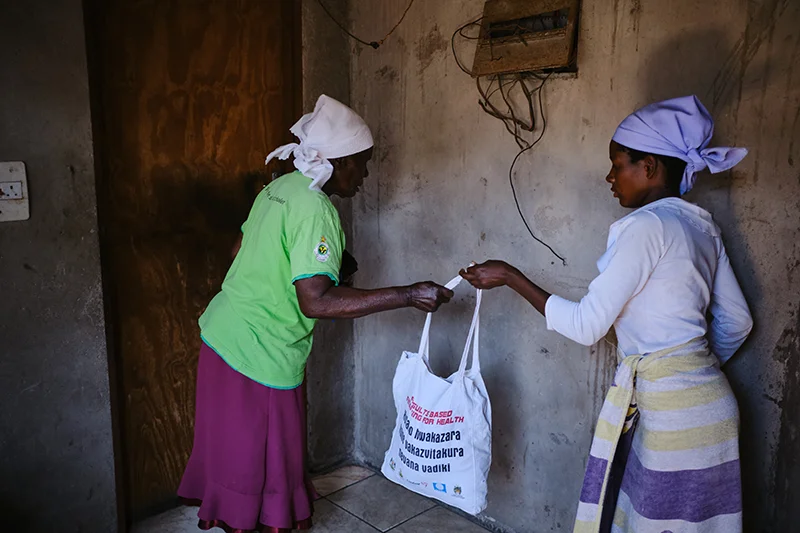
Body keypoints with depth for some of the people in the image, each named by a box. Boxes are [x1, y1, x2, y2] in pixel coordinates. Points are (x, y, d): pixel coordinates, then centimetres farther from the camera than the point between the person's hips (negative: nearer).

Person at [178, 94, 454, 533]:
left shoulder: (280, 188, 6)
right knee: (265, 464, 9)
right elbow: (315, 302, -28)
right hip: (259, 357, -9)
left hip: (223, 336, 9)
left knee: (234, 451, 24)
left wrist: (325, 264, 19)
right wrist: (408, 296, -28)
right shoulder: (316, 210, -22)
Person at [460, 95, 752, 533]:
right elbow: (736, 321, 14)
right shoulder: (700, 224, 9)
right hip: (706, 400, 9)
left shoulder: (647, 225, -17)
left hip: (668, 411, -9)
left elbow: (585, 326, -18)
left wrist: (509, 277, -11)